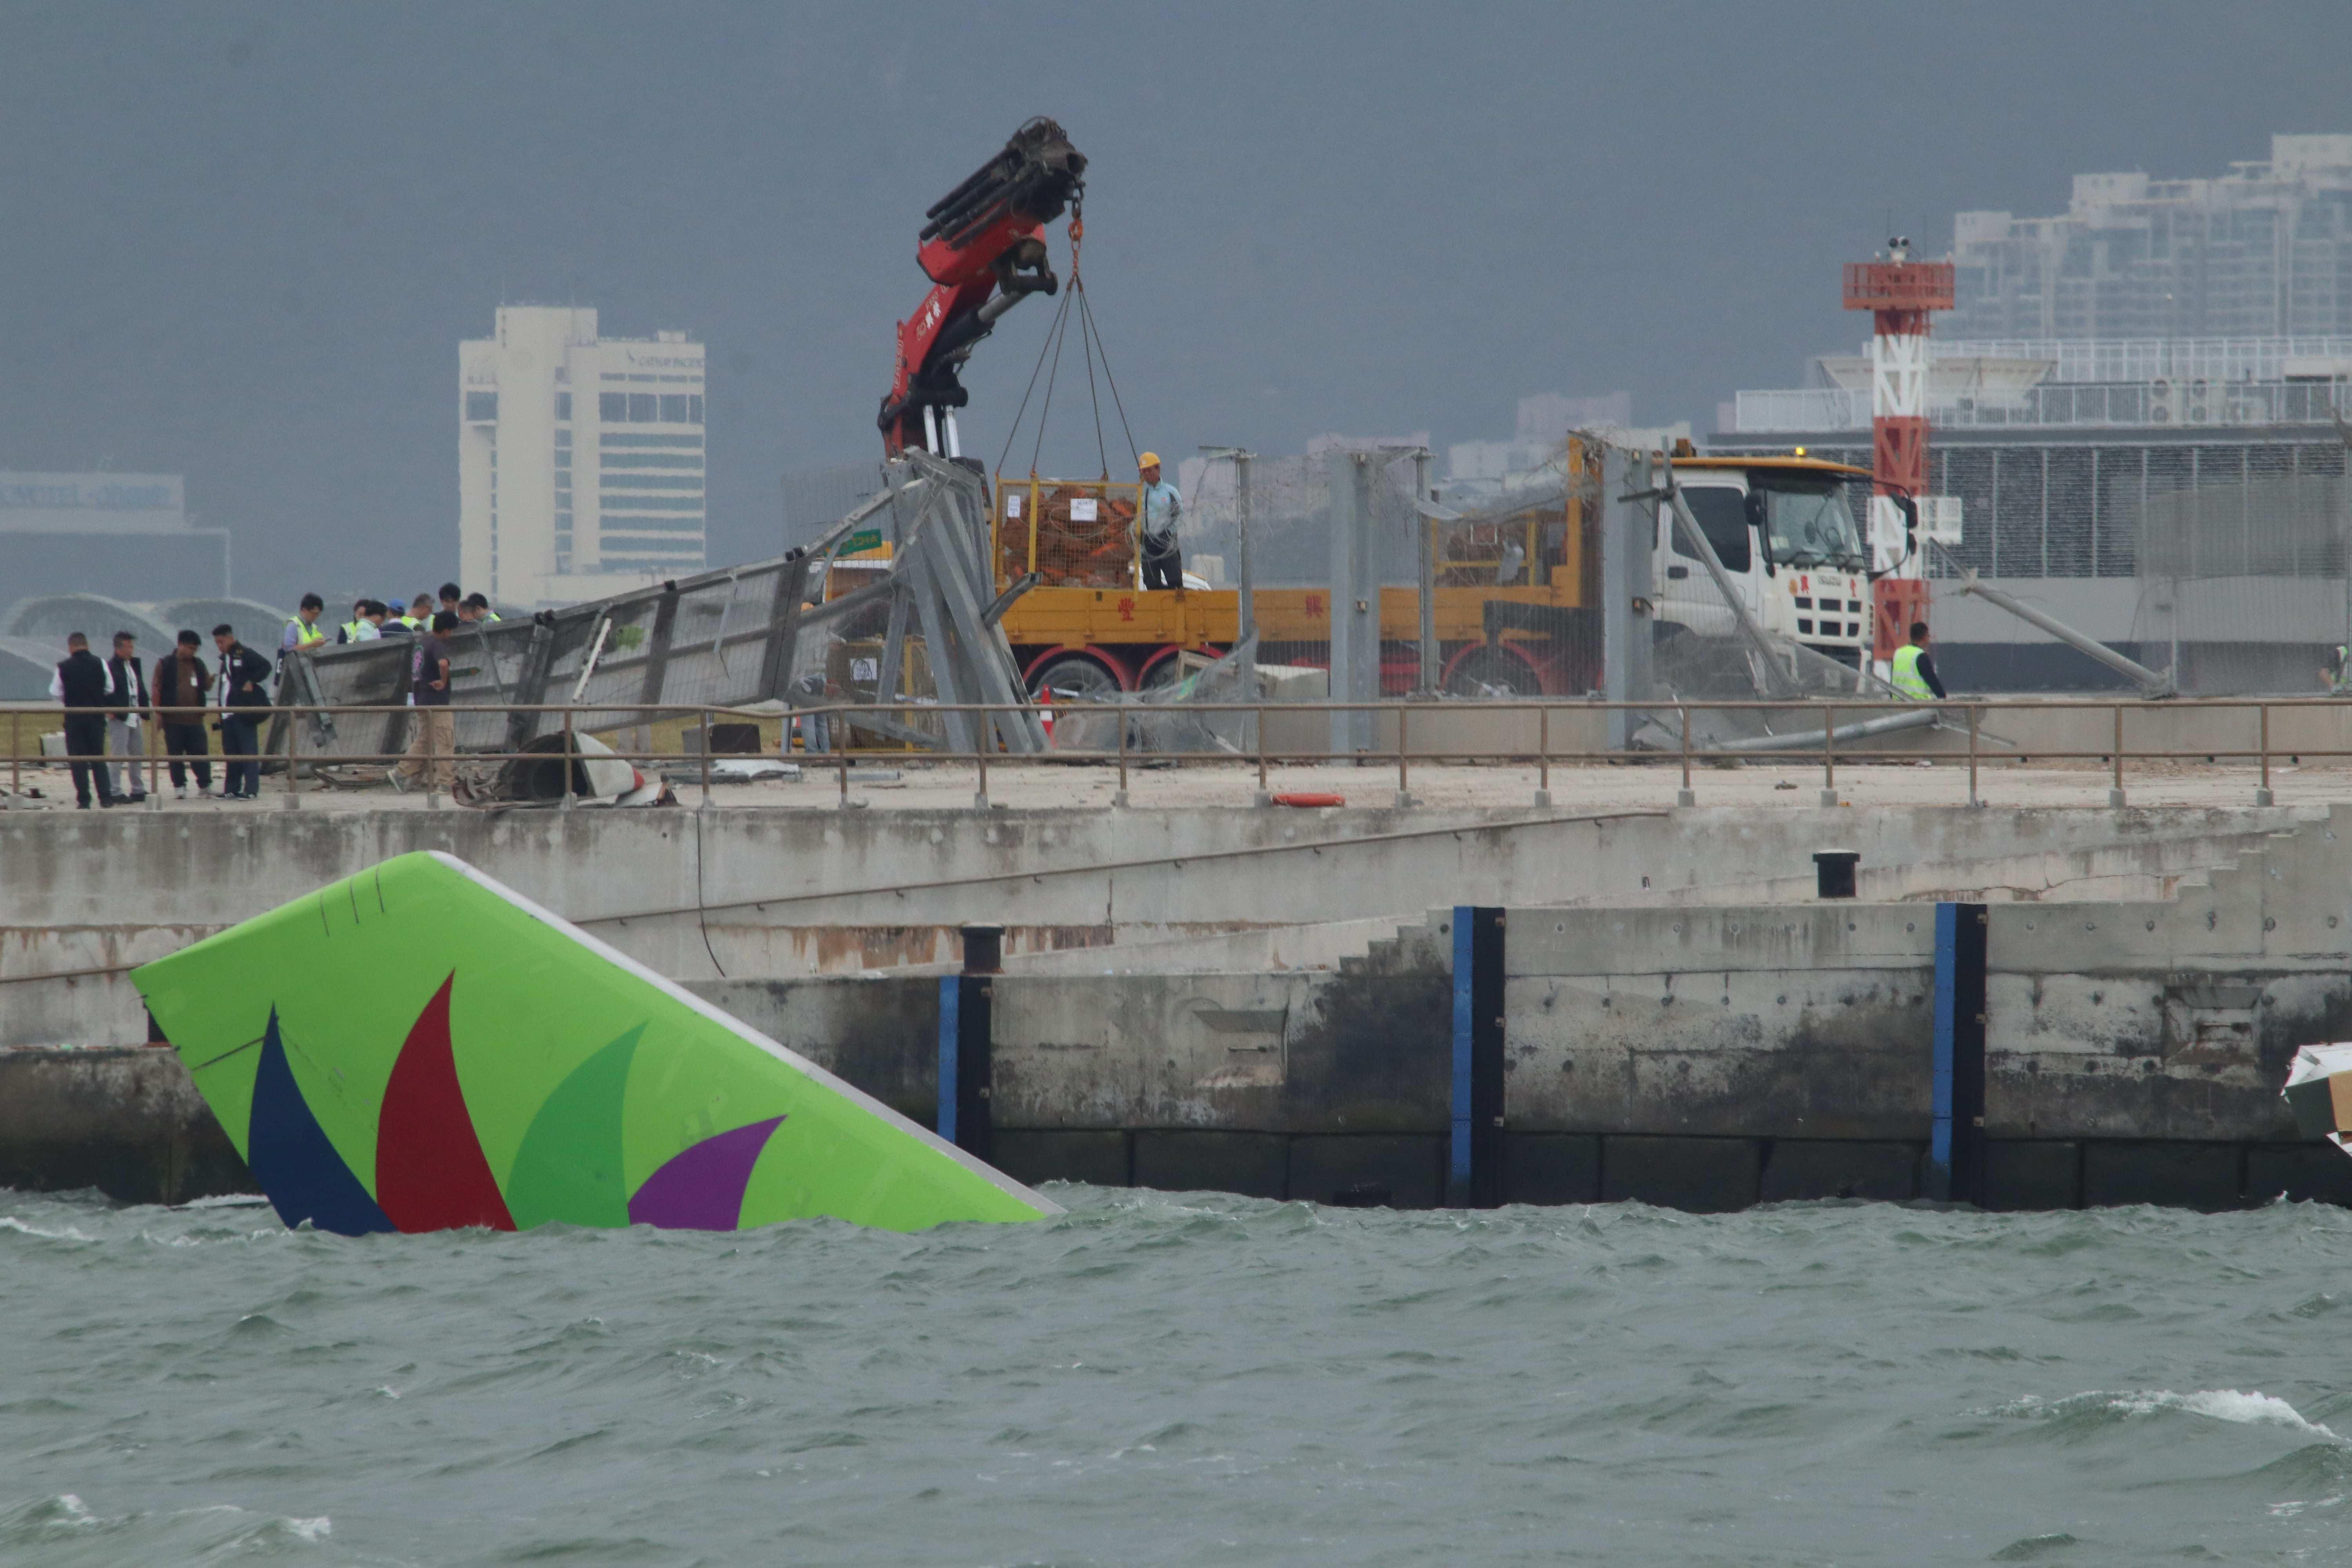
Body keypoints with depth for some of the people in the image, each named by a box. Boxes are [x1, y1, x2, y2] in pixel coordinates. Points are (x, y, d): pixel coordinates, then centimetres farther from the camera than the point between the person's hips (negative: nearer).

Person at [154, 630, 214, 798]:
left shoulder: (198, 665, 12)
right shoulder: (165, 664, 0)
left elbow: (206, 686, 17)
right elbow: (157, 689, -2)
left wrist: (210, 681, -8)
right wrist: (158, 712, -9)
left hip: (195, 719, 3)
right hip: (173, 719, -3)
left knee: (201, 753, 0)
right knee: (175, 754, 2)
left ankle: (205, 785, 8)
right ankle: (180, 786, 9)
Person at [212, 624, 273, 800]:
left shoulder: (244, 654, -8)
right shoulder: (226, 658, 18)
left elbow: (265, 666, -19)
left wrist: (251, 683, -18)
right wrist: (220, 705, 16)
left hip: (243, 712, -9)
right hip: (228, 713, 9)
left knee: (248, 751, -8)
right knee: (230, 753, 9)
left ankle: (252, 790, -10)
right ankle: (232, 790, 13)